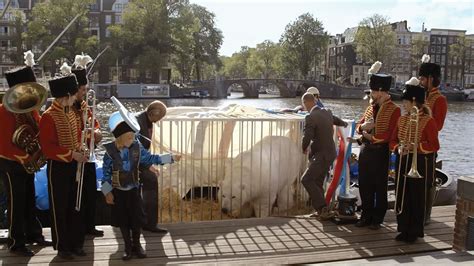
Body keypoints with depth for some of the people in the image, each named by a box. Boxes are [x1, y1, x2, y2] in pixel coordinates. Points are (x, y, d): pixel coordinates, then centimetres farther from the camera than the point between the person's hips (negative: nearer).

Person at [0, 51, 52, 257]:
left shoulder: (31, 107, 2)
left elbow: (41, 130, 7)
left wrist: (38, 152, -9)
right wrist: (24, 158, -24)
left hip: (28, 162, 7)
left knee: (29, 200, 17)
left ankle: (34, 234, 31)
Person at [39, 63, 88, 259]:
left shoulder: (70, 112, 7)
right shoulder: (48, 117, -17)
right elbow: (48, 148, -21)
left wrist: (79, 151, 4)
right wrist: (72, 154, -23)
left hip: (74, 165, 8)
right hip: (58, 167, -7)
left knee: (75, 206, 13)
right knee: (59, 208, 4)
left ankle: (76, 243, 24)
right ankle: (62, 247, 16)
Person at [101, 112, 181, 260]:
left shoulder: (137, 148, -8)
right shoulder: (110, 152, -16)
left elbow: (151, 159, 1)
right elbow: (106, 174, -10)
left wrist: (171, 158, -4)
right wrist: (107, 192, -9)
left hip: (133, 190, 2)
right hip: (118, 192, -2)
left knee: (137, 218, 8)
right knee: (123, 220, 9)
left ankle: (136, 245, 27)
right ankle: (128, 247, 24)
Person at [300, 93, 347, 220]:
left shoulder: (310, 117, -19)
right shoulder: (326, 112, 8)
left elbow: (307, 138, -23)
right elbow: (339, 122, 27)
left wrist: (304, 149, -1)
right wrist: (344, 124, 51)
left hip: (322, 155, -9)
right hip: (329, 152, 9)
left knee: (306, 180, -11)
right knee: (317, 182, 15)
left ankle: (323, 208, -11)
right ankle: (321, 211, 21)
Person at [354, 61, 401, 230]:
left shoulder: (394, 110, -9)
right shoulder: (370, 108, 12)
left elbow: (389, 134, -16)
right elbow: (359, 126, 13)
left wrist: (370, 136, -11)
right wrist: (363, 126, -9)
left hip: (380, 152, -6)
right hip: (365, 151, 6)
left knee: (380, 187, 6)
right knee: (364, 186, 10)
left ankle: (377, 219, 16)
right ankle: (366, 216, 23)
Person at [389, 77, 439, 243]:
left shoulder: (428, 121, -10)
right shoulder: (402, 119, 8)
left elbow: (434, 146, -11)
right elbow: (393, 140, 13)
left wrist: (416, 146, -23)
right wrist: (398, 148, -8)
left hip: (420, 164, -6)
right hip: (402, 162, 6)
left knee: (417, 197, 3)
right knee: (402, 196, 9)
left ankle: (415, 232, 16)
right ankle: (404, 229, 22)